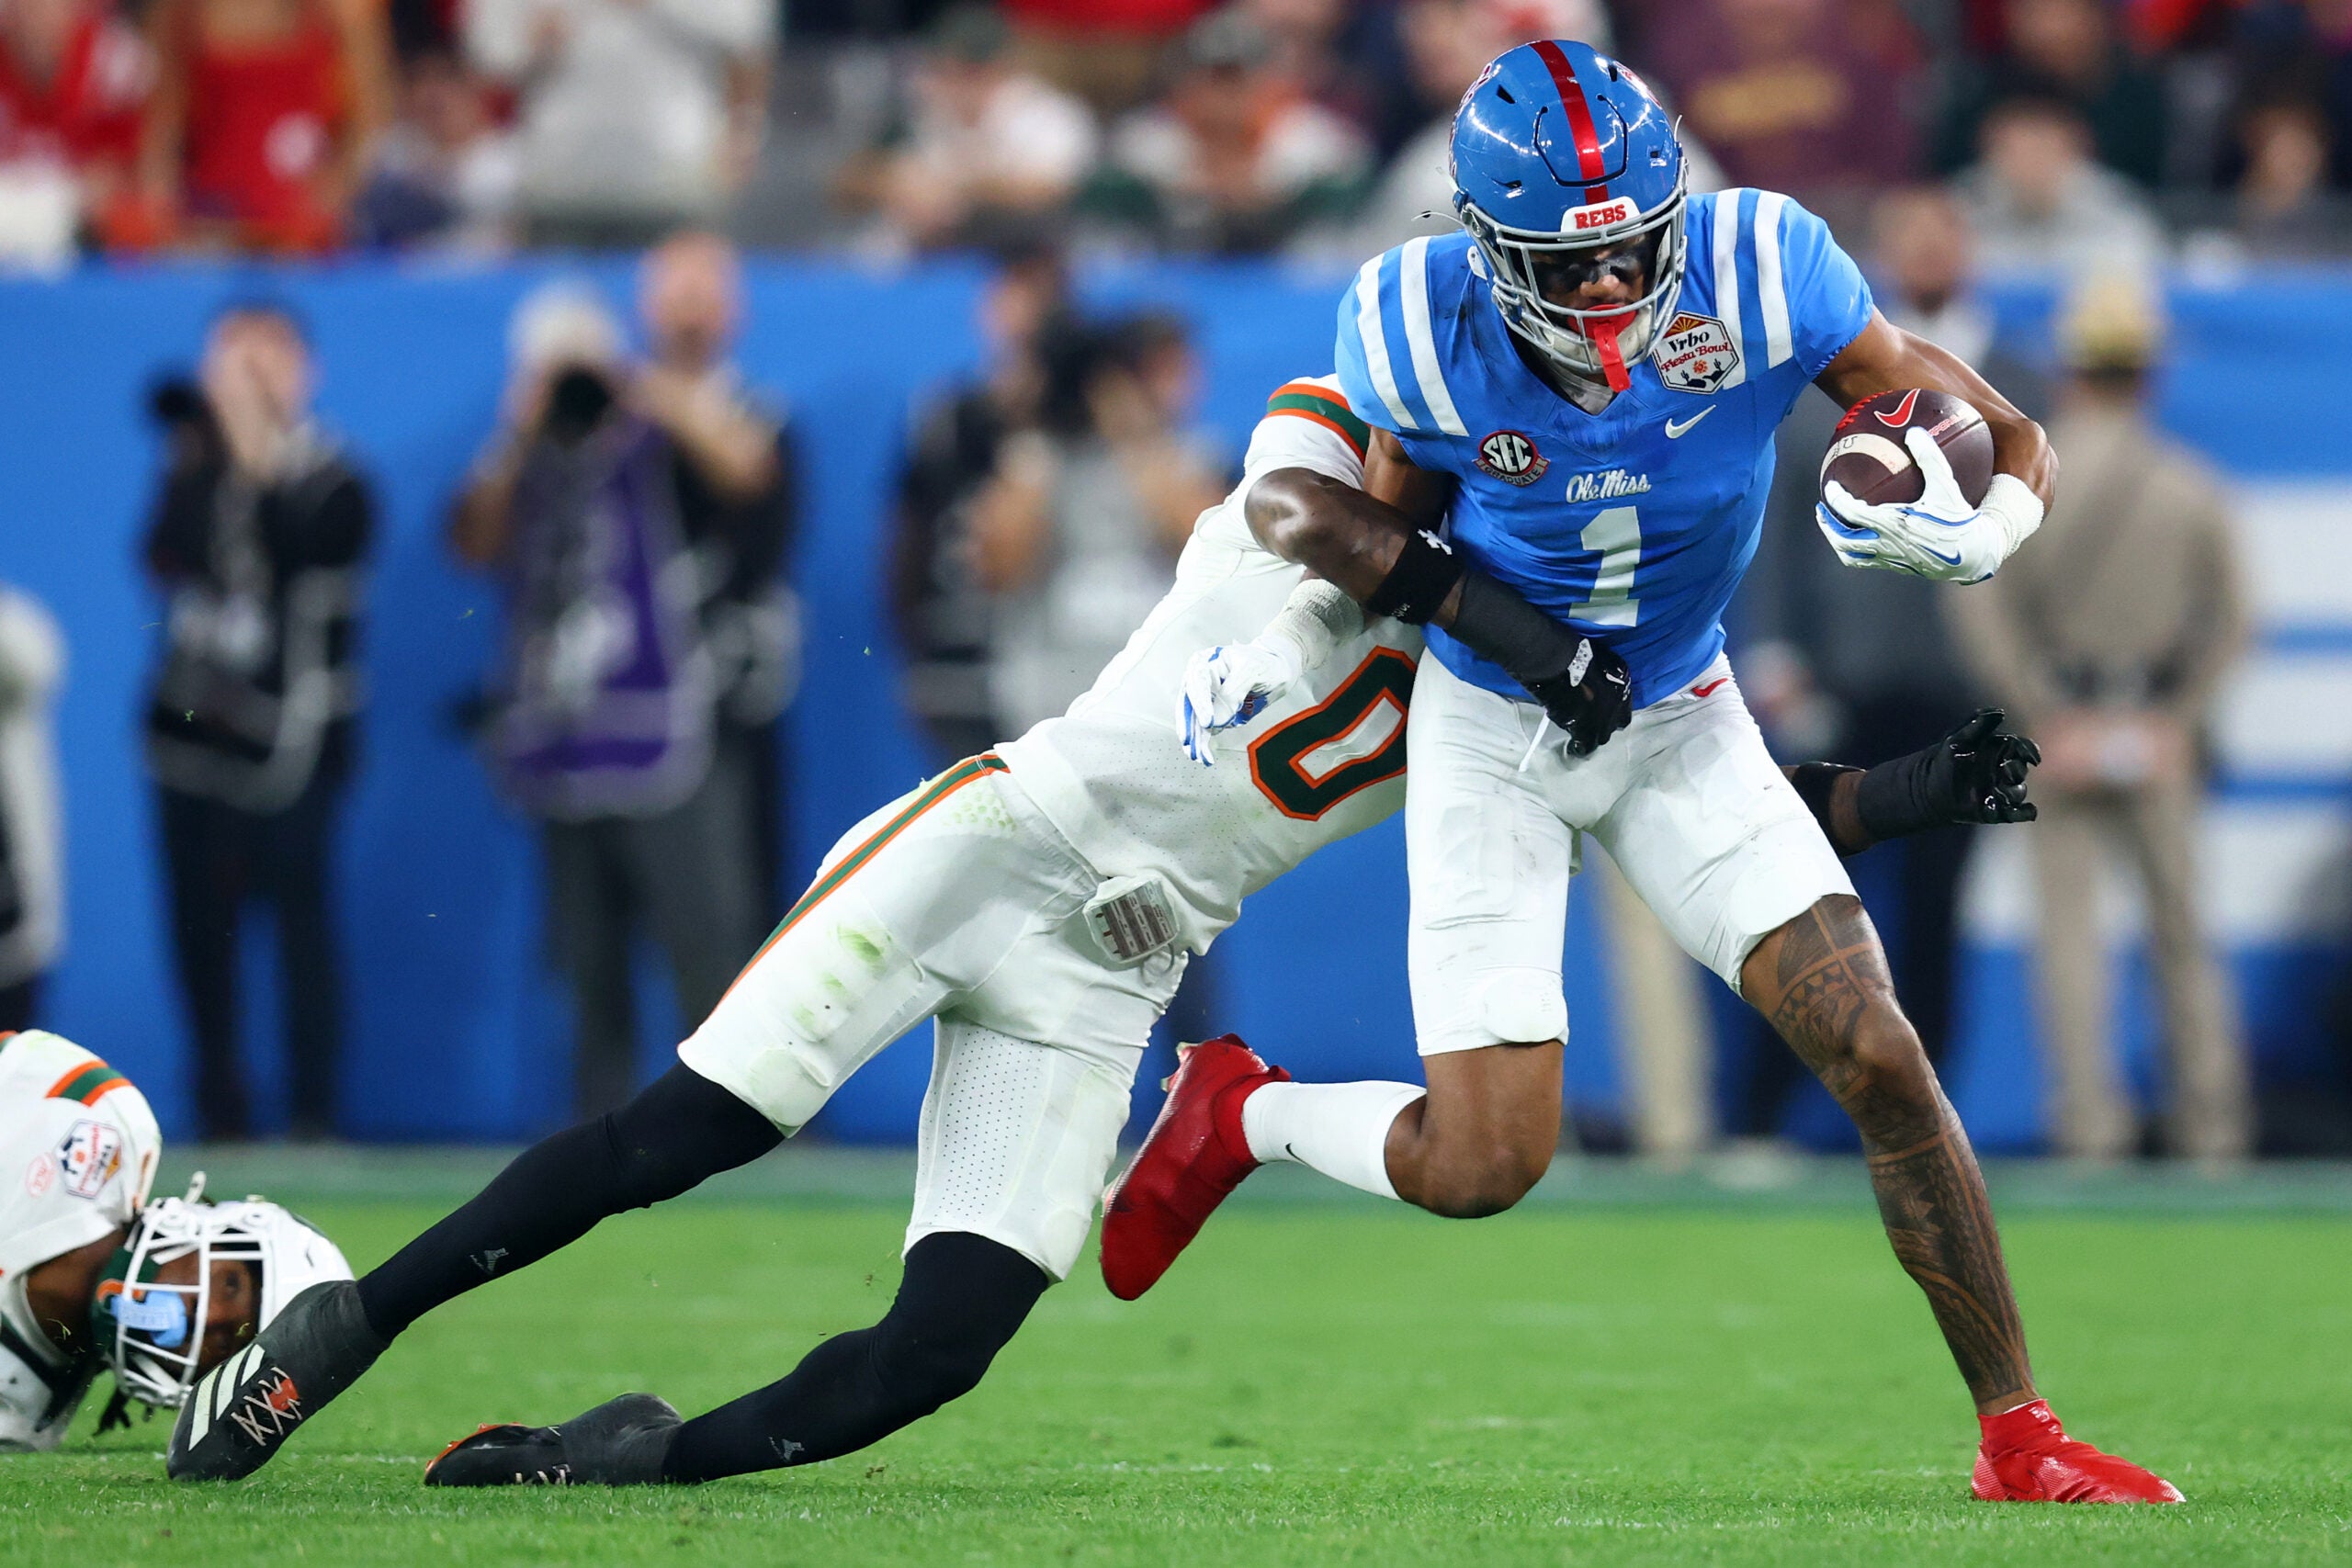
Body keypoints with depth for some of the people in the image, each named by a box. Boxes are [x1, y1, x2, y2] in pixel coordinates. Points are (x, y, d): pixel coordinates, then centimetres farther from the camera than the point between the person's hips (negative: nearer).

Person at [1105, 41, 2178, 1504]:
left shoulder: (1760, 275, -25)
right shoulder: (1424, 334, -24)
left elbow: (2009, 440, -16)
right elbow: (1397, 536, -2)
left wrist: (1983, 520, -37)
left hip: (1683, 724, 2)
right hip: (1495, 736, -2)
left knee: (1879, 1055, -10)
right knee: (1486, 1164, -9)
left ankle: (2021, 1439, 1)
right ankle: (1240, 1114, 24)